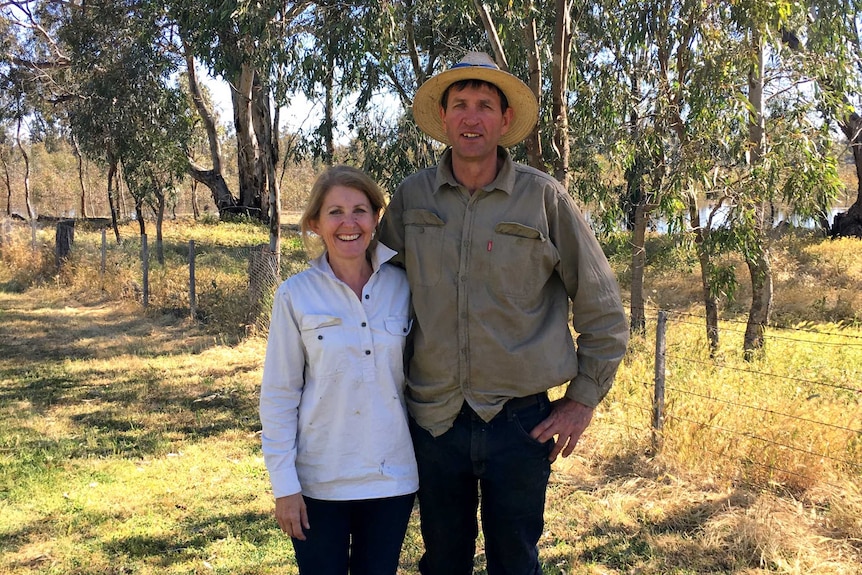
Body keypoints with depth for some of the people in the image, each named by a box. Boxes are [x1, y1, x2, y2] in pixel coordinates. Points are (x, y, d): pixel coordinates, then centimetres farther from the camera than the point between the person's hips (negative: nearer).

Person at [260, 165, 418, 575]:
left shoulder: (403, 287, -2)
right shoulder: (296, 295, -7)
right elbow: (278, 395, -3)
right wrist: (284, 484, -5)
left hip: (390, 478, 2)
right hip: (318, 480, -1)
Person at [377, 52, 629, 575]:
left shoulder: (543, 198, -5)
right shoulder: (412, 197, 1)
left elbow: (601, 306, 1)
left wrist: (584, 399, -1)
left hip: (519, 421, -2)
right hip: (434, 420, 2)